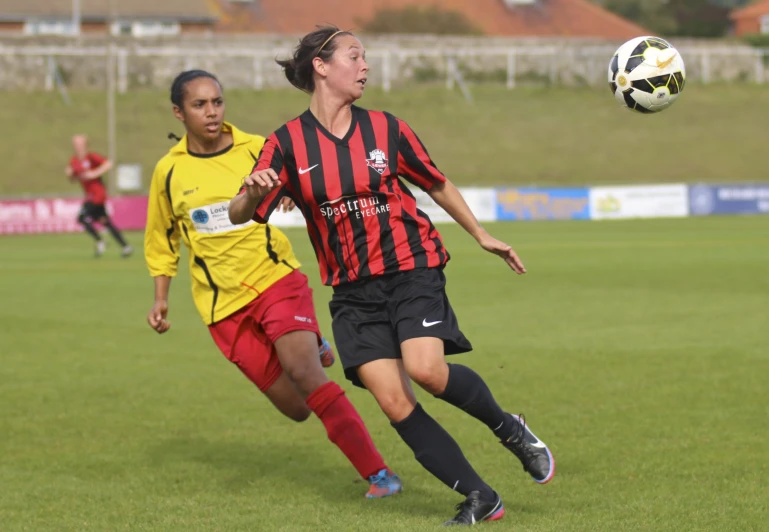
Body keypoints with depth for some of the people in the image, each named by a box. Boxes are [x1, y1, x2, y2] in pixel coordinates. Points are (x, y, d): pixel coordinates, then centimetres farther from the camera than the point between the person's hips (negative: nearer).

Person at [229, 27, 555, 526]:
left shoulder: (385, 128, 2)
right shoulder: (287, 143, -3)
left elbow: (437, 184, 16)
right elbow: (240, 216, -6)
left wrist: (481, 234, 20)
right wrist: (253, 192, -28)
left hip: (411, 267, -1)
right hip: (353, 291, 1)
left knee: (426, 369, -25)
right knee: (394, 402, -10)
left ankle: (509, 428, 2)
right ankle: (480, 498, 1)